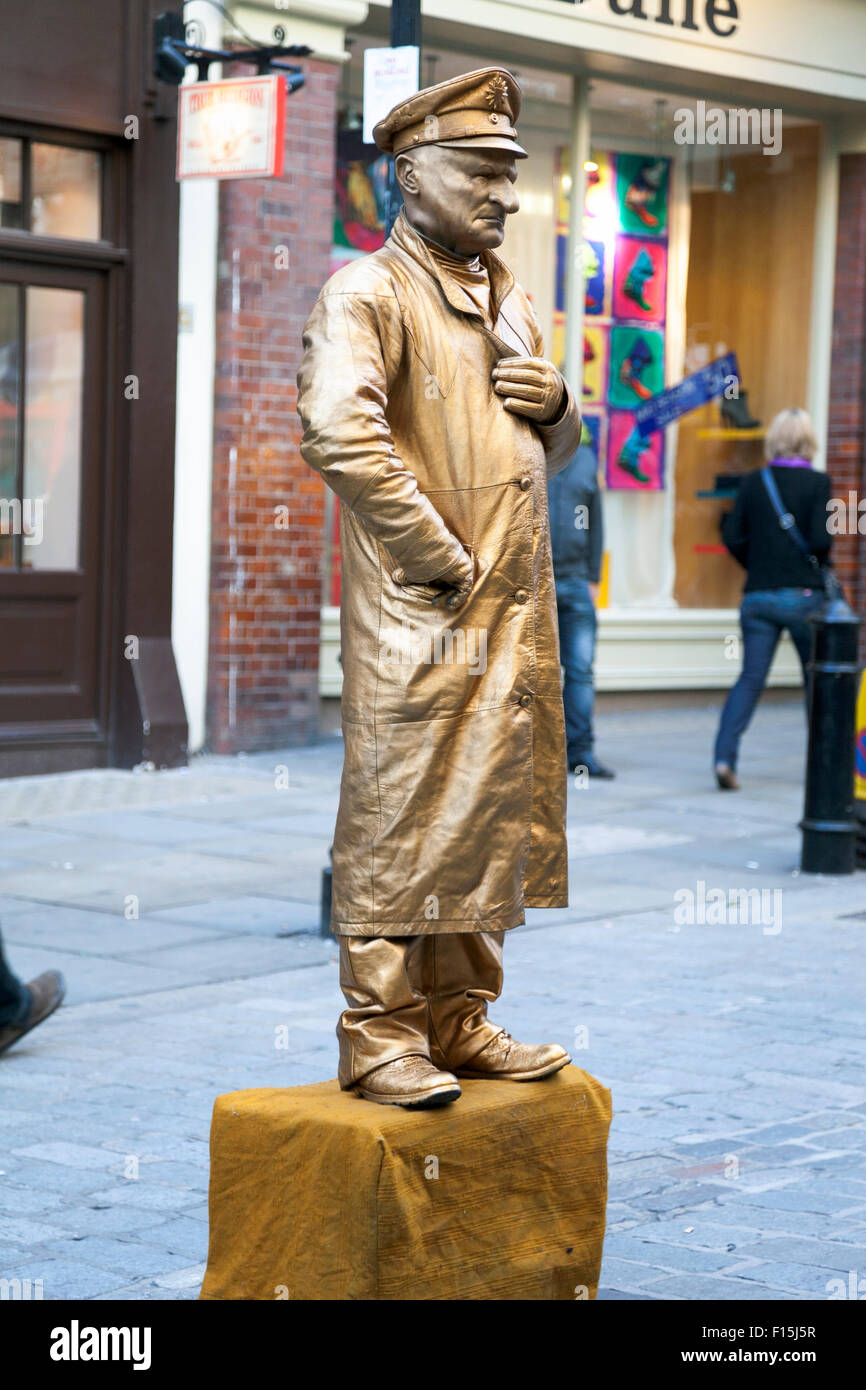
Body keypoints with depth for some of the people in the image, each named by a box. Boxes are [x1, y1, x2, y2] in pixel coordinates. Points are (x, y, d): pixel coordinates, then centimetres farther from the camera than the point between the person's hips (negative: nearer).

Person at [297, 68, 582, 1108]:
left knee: (492, 818, 12)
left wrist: (555, 405, 3)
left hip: (516, 613, 8)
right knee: (398, 822, -4)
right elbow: (337, 432, -23)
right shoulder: (368, 295, -7)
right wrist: (439, 559, -20)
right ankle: (377, 1037, 3)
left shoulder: (509, 302, 20)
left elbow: (555, 451, 27)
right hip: (424, 621, -8)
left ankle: (459, 1022, 22)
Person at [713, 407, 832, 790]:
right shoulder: (817, 482, -7)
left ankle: (725, 755, -15)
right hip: (804, 596, -3)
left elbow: (733, 536, 1)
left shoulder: (752, 482, 3)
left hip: (758, 596, 3)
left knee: (750, 678, 2)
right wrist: (821, 564, 7)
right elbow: (820, 540, -15)